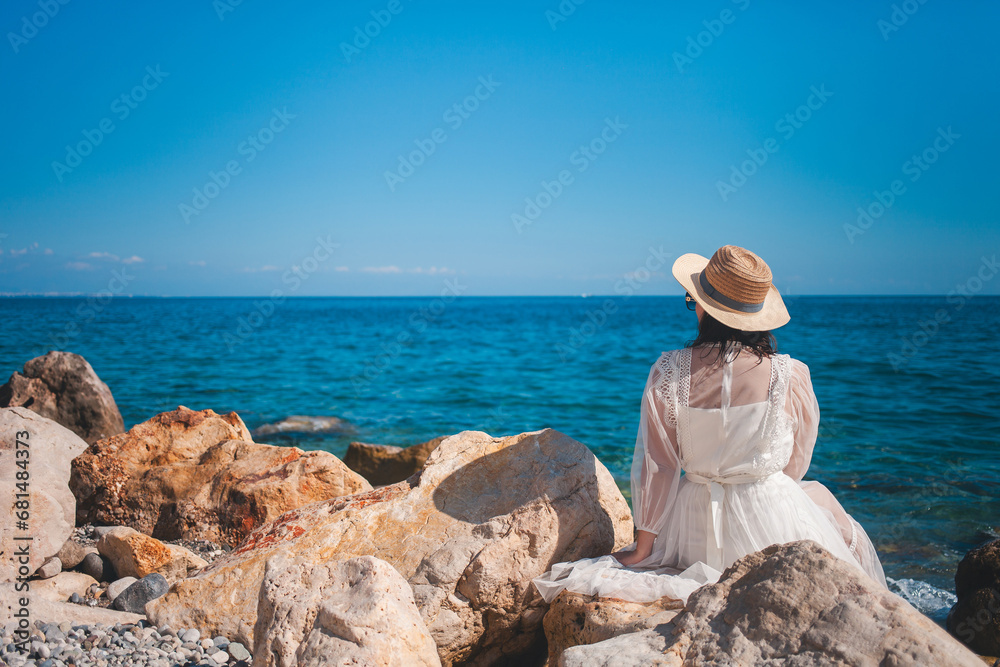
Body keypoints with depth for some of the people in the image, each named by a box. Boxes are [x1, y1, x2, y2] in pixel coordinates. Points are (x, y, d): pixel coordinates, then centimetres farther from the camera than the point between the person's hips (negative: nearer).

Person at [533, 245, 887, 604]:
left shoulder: (669, 373, -12)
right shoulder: (791, 376, -13)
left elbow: (655, 466, -8)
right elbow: (795, 463, 0)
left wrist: (642, 549, 3)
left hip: (696, 522, 3)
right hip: (772, 515, -3)